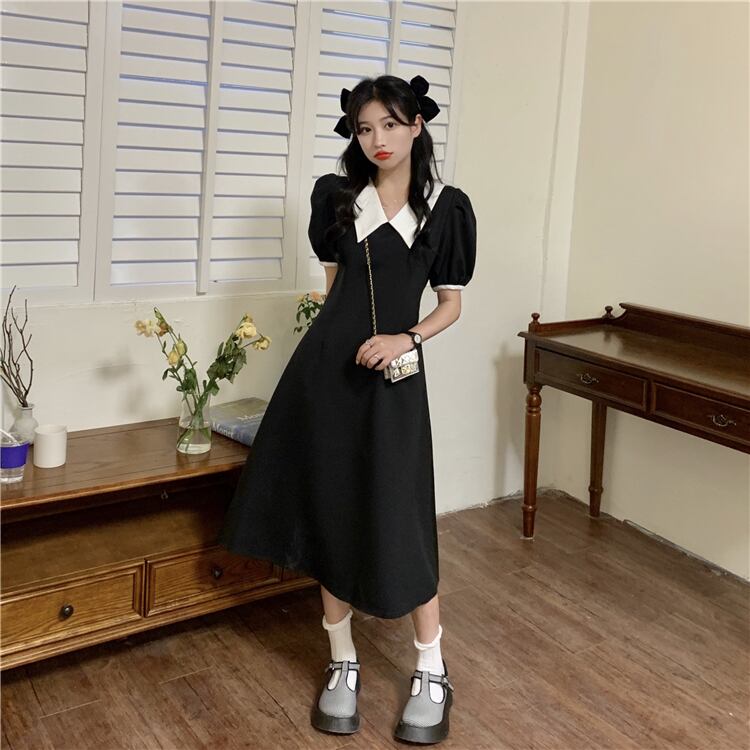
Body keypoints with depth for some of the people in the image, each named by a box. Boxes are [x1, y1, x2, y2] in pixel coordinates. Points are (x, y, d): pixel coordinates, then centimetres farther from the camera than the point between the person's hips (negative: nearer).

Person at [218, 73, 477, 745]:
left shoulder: (446, 207, 3)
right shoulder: (337, 197, 8)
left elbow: (451, 305, 6)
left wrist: (406, 339, -11)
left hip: (393, 374, -2)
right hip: (326, 369, 2)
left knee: (398, 523, -2)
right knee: (331, 514, 7)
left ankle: (432, 674, 18)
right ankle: (343, 664, 25)